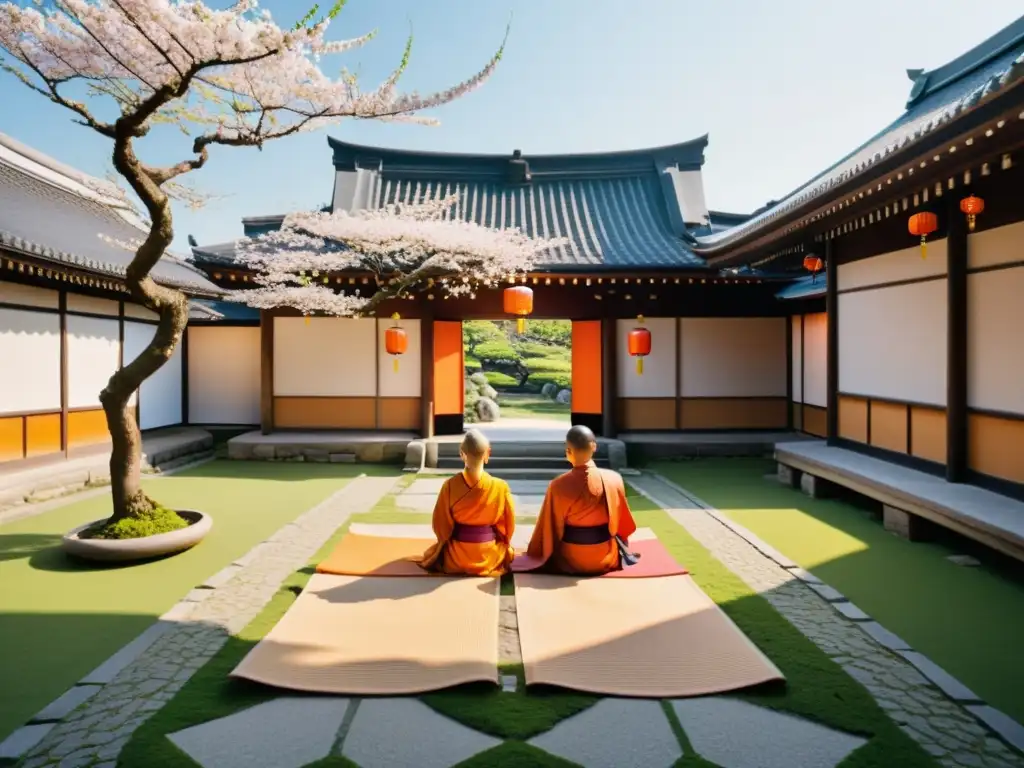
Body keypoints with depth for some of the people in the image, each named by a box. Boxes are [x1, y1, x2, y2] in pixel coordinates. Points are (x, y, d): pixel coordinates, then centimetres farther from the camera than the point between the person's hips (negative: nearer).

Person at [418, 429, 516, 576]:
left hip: (457, 557, 1)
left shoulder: (450, 485, -19)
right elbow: (508, 525, -5)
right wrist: (502, 546, 17)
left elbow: (441, 524, -8)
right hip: (490, 555, 0)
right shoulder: (500, 487, -19)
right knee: (504, 549, 37)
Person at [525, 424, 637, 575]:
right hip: (606, 558, 2)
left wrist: (536, 554, 8)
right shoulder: (614, 479, -15)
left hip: (570, 561, -2)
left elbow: (551, 528, -10)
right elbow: (622, 524, 2)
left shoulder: (558, 485, -22)